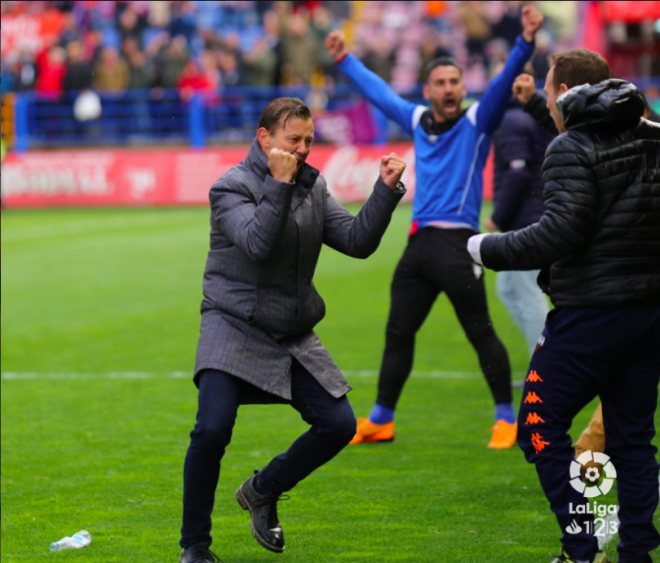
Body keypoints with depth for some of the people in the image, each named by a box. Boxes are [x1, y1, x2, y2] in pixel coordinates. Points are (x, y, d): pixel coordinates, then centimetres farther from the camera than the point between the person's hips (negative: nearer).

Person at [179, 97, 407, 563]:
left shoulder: (313, 187, 9)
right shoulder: (233, 188, -9)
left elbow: (357, 241, 0)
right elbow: (257, 245, -25)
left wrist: (386, 189, -10)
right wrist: (279, 185, -29)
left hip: (294, 334, 6)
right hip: (235, 328, -6)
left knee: (339, 424, -3)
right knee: (213, 428, -22)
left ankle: (263, 491, 21)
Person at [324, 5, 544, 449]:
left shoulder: (477, 121, 0)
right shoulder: (418, 121, 14)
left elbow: (506, 81, -15)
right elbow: (378, 92, 30)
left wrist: (526, 43, -30)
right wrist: (346, 60, 39)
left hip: (457, 244, -6)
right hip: (419, 242, 6)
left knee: (481, 333, -5)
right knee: (398, 333, 12)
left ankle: (506, 418, 4)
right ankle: (381, 420, 23)